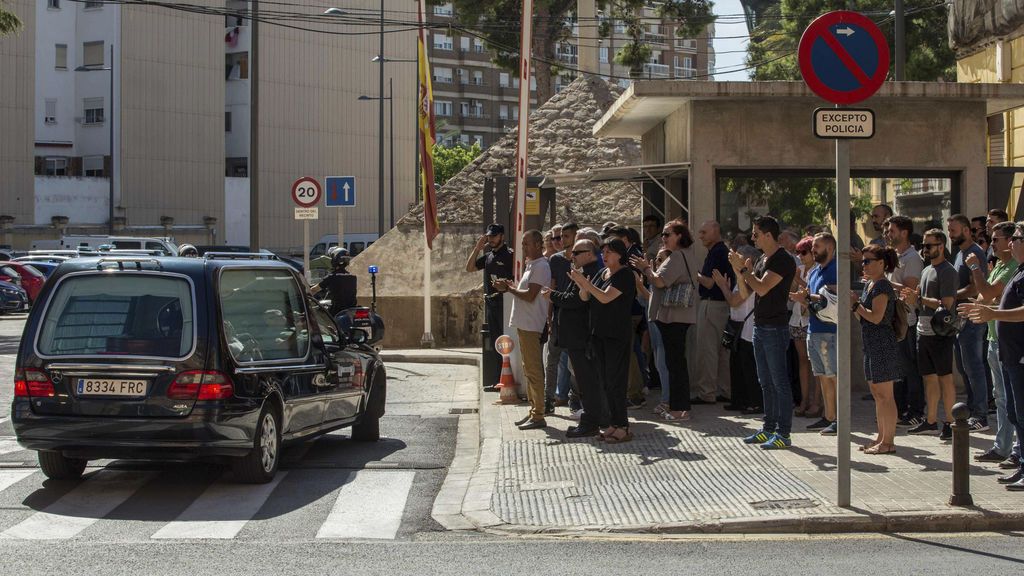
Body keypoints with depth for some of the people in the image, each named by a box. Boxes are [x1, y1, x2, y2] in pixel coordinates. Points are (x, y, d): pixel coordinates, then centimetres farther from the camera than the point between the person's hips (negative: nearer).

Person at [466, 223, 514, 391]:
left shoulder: (509, 255, -7)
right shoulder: (488, 256, 15)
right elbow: (469, 268, 14)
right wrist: (478, 247, 8)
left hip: (504, 303, -8)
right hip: (490, 303, 8)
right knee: (494, 344, 11)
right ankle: (497, 381, 17)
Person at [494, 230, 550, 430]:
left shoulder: (540, 266, -14)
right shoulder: (531, 265, 18)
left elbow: (530, 295, -21)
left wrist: (509, 288, -9)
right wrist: (510, 287, 5)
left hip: (531, 325, -11)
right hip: (524, 324, 11)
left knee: (534, 370, -8)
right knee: (529, 370, 14)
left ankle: (538, 416, -6)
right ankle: (533, 411, 21)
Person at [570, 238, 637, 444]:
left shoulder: (625, 275, -11)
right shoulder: (602, 272, 13)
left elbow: (605, 297, -21)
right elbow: (585, 298, 9)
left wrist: (585, 282, -25)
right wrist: (582, 286, -12)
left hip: (616, 335, -8)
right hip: (598, 332, 8)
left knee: (615, 381, -8)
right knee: (605, 381, 10)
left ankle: (623, 427, -4)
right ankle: (613, 424, 16)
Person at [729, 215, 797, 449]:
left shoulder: (783, 261, -13)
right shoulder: (762, 260, 16)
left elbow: (762, 288, -22)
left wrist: (744, 268, -12)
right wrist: (738, 269, 4)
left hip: (775, 328, -10)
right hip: (760, 327, 10)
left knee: (780, 382, -6)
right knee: (766, 383, 13)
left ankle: (784, 434, -5)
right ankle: (769, 429, 20)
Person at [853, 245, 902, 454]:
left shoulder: (882, 286, -13)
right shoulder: (869, 284, 16)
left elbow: (876, 317, -21)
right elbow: (863, 317, 19)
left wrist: (855, 303, -14)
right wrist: (853, 304, 4)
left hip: (883, 345, -10)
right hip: (871, 345, 10)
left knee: (885, 395, -7)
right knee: (877, 394, 14)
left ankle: (888, 441, -4)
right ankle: (881, 437, 20)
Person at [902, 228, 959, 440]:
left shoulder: (947, 271, -11)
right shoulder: (926, 270, 18)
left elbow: (946, 304, -20)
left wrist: (919, 298, -17)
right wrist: (912, 299, 2)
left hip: (940, 333, -9)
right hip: (924, 331, 9)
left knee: (945, 378, -5)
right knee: (929, 377, 12)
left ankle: (950, 423, -1)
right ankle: (931, 421, 19)